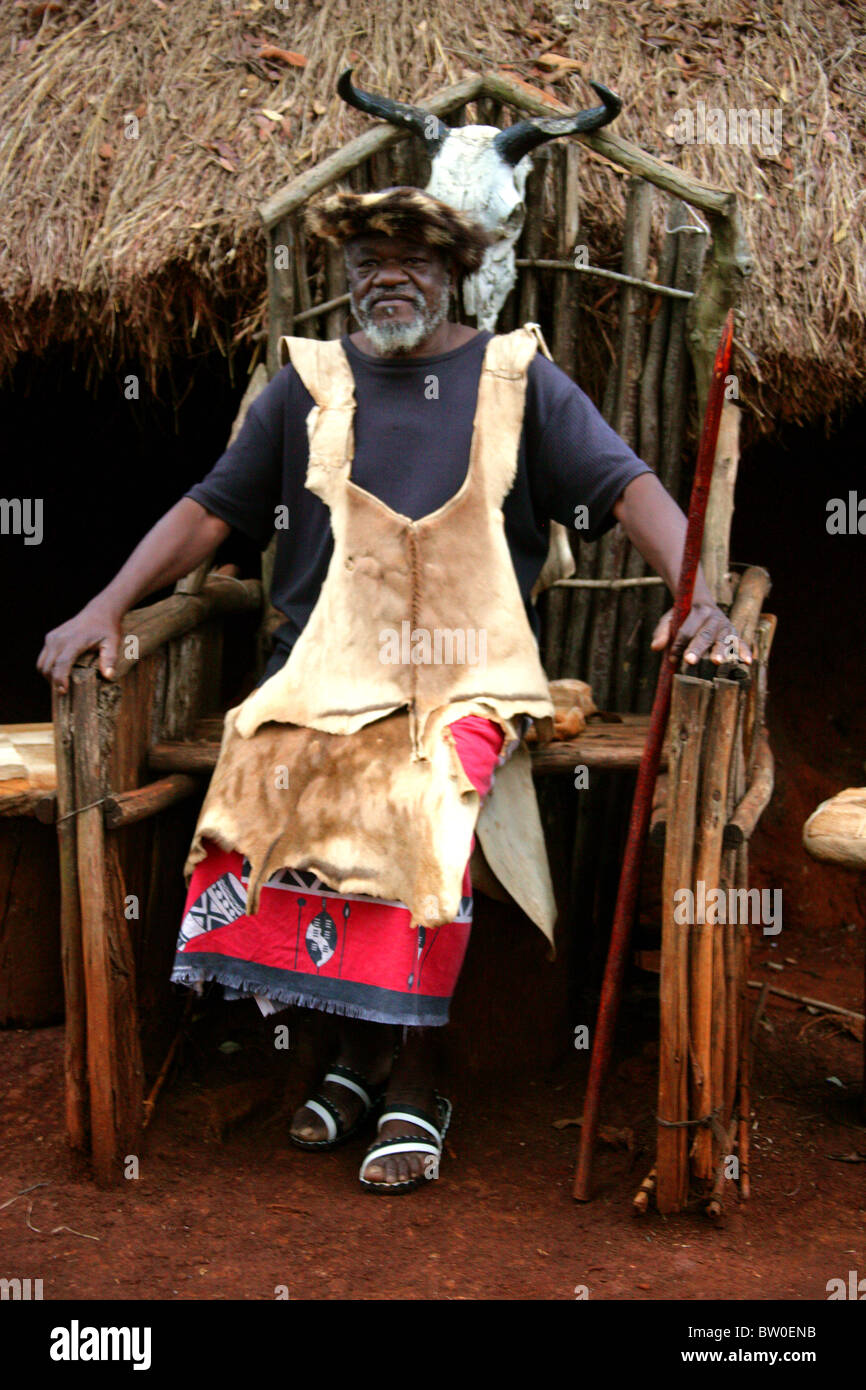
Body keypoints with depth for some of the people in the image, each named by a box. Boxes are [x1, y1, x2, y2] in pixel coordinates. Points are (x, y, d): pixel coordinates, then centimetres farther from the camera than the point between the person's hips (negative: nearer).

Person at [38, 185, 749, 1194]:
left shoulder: (515, 376, 12)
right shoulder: (311, 382, 17)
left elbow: (626, 486, 2)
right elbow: (211, 507, 12)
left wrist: (698, 595, -16)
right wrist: (109, 604, -1)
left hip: (467, 673, -1)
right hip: (328, 666, 2)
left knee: (424, 811, -31)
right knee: (281, 783, -28)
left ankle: (409, 1083, -13)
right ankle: (359, 1054, -8)